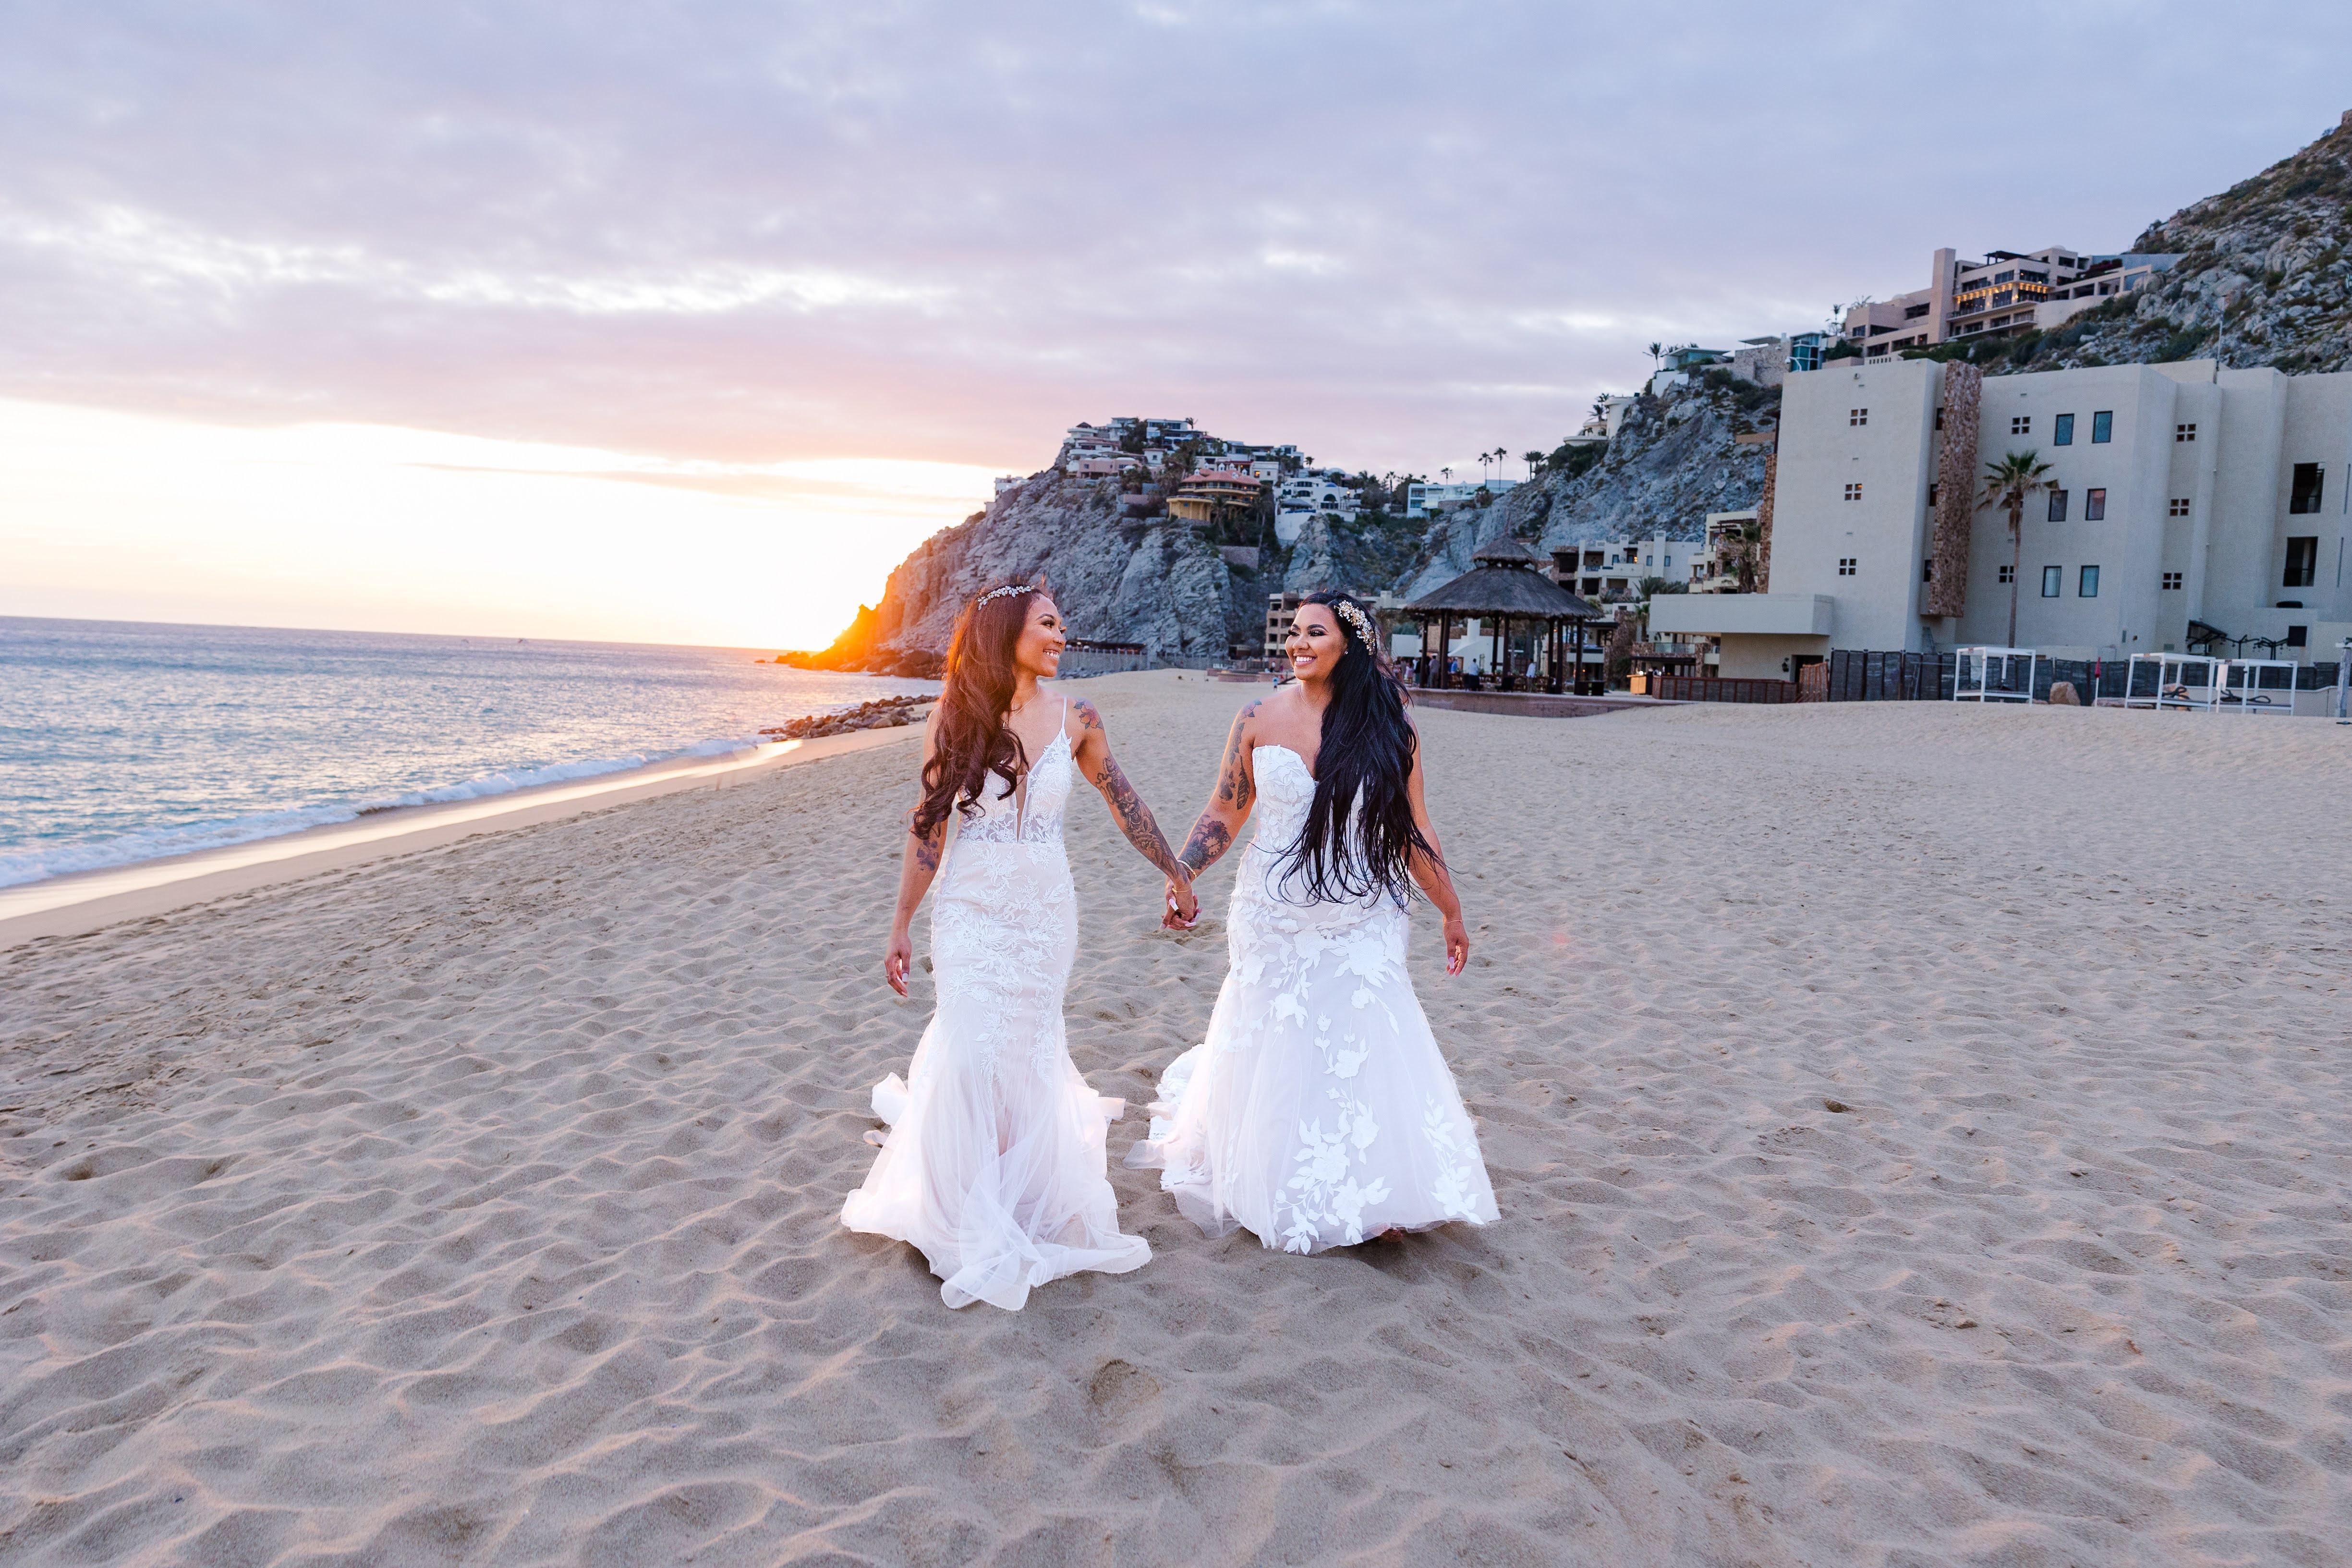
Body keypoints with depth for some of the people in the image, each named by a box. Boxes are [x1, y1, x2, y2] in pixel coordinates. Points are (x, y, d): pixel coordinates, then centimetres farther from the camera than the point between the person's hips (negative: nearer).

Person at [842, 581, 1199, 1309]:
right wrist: (902, 927, 1)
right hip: (970, 914, -1)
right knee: (972, 1054, -4)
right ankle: (975, 1218, 14)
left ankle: (1021, 1202, 26)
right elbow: (927, 825, -1)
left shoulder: (1075, 719, -1)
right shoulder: (955, 716, -5)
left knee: (1026, 1055, 4)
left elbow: (1125, 805, 12)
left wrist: (1178, 875, 19)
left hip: (1044, 914, 1)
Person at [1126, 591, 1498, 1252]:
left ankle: (1379, 1193, 12)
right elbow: (1225, 812, 4)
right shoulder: (1260, 719, -1)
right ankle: (1272, 1191, 30)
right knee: (1272, 1054, 10)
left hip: (1359, 926, -1)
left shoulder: (1387, 730, -2)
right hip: (1273, 921, 1)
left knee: (1365, 1048, -4)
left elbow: (1414, 831, 5)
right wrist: (1180, 875, -8)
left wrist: (1451, 911, 9)